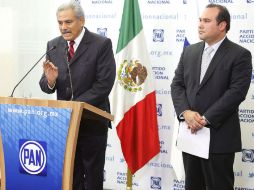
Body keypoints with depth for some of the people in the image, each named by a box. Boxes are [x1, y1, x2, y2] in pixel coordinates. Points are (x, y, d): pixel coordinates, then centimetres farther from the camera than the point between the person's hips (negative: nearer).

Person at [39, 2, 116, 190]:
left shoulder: (102, 44, -9)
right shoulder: (53, 46, 6)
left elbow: (103, 85, -15)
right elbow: (46, 86, 7)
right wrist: (50, 81, -17)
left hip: (92, 121, -4)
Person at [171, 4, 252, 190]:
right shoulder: (189, 52, 12)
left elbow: (237, 92, -15)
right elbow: (177, 84, 8)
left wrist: (206, 119, -18)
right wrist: (185, 112, -11)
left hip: (219, 137, -5)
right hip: (190, 133, 6)